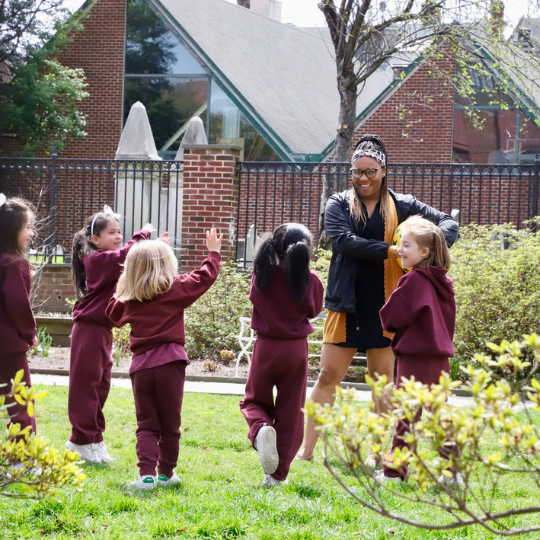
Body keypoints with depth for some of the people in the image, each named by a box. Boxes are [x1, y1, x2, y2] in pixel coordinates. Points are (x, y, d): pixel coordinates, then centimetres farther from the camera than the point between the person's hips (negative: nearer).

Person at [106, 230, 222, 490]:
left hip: (141, 365, 3)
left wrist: (121, 289, 32)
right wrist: (213, 253, 17)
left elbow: (113, 314, 25)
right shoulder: (175, 289, -3)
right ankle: (166, 472, 18)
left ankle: (146, 474, -9)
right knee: (170, 422, 10)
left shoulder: (128, 297, 8)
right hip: (169, 361, -3)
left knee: (146, 423, 5)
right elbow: (204, 278, 3)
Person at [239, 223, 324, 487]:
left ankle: (261, 428, -16)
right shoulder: (311, 280, -12)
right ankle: (278, 475, 12)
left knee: (254, 400, 19)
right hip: (296, 349, 0)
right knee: (290, 413, 10)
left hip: (265, 347, 0)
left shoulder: (262, 275, -10)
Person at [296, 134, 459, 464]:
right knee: (328, 376, 0)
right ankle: (307, 450, 6)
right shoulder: (339, 205, 1)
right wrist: (391, 251, -25)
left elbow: (447, 222, 3)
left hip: (385, 307, 1)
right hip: (347, 305, 0)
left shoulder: (401, 206, 3)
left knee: (383, 380, 7)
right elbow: (345, 242, -16)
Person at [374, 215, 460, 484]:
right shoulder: (444, 282, 8)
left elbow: (391, 316, -11)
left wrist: (388, 323, 9)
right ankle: (453, 469, 12)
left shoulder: (413, 281, -15)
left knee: (406, 415, -1)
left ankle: (394, 471, 5)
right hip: (440, 356, 7)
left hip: (415, 356, -7)